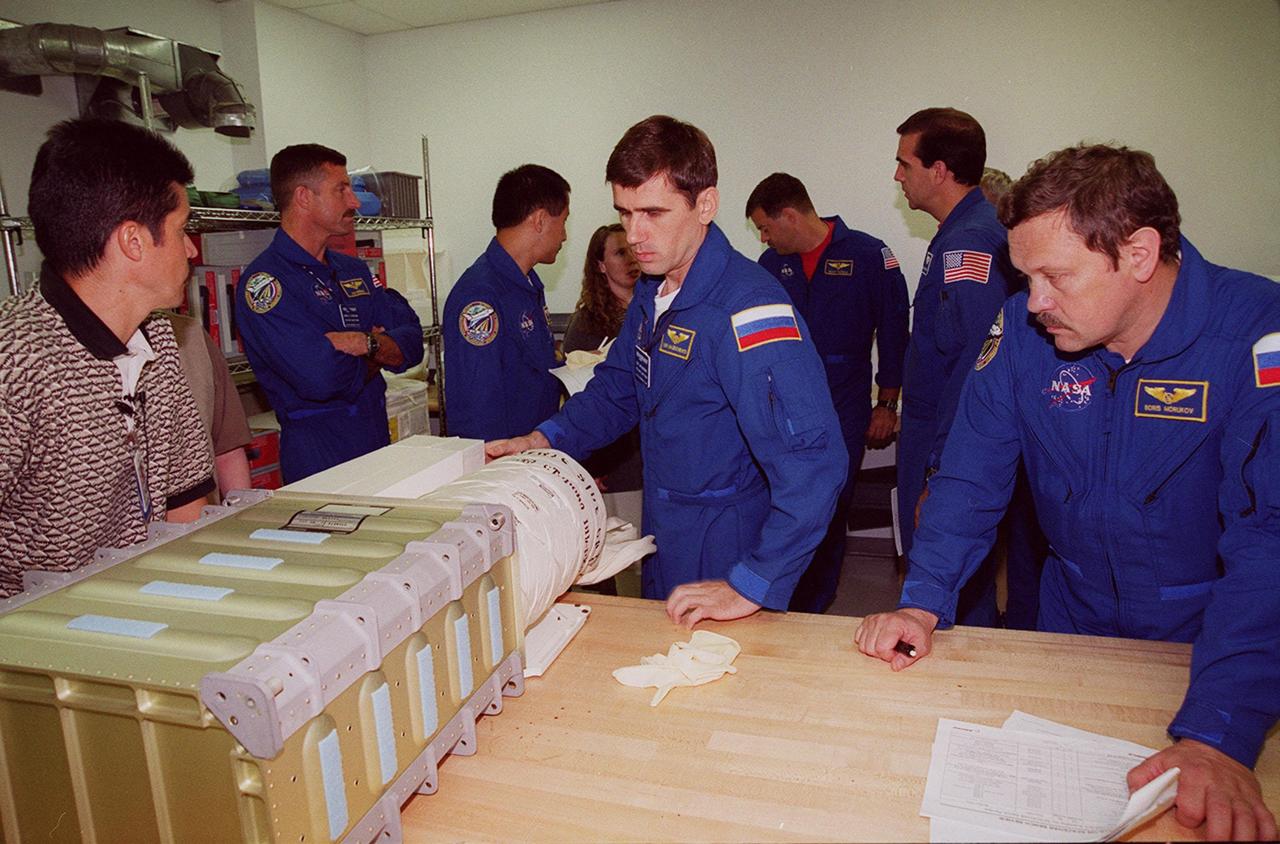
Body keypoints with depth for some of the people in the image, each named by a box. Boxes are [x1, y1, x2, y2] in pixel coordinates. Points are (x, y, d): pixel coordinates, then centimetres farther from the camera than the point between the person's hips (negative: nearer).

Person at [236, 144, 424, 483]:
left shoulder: (353, 270, 13)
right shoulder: (264, 280, -14)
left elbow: (411, 342, 5)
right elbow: (320, 378, -26)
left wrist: (366, 344, -15)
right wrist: (373, 359, -6)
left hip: (380, 444, 7)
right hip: (320, 461, -7)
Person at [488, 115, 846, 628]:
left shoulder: (747, 308, -27)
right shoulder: (652, 292, 2)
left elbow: (811, 462, -33)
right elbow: (617, 388, 15)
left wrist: (753, 587, -31)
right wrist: (545, 440, -1)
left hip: (726, 560, -8)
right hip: (664, 547, 8)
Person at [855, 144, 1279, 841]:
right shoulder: (1024, 328, -13)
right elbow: (971, 478, -9)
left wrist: (1220, 736, -40)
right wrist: (923, 602, -21)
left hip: (1208, 643, -3)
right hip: (1072, 627, 3)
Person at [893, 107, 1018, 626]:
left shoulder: (969, 244, -20)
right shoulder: (960, 235, 13)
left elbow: (972, 369, -27)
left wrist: (938, 474, -25)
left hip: (945, 448, -10)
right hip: (934, 438, 10)